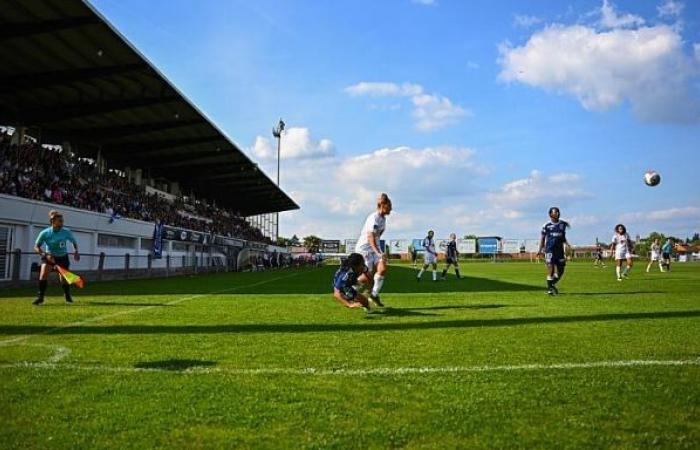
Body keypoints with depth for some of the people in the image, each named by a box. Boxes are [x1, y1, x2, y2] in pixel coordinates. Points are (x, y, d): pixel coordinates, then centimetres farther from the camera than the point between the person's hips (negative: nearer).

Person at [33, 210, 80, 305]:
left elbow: (74, 242, 3)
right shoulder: (45, 233, -18)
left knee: (64, 279, 2)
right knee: (43, 274, -21)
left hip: (63, 257, 1)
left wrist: (76, 251, -11)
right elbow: (36, 247, -11)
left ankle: (67, 296, 28)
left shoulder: (66, 232, -15)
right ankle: (40, 297, -8)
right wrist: (45, 255, -27)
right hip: (49, 257, 0)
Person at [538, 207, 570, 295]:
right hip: (550, 249, -4)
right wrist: (540, 249, 0)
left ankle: (552, 284, 30)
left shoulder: (563, 224, 9)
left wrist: (566, 243, 2)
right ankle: (549, 288, 6)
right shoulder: (547, 225, -2)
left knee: (560, 271, 6)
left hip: (559, 250, 4)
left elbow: (563, 237, 20)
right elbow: (542, 237, 5)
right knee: (551, 269, -7)